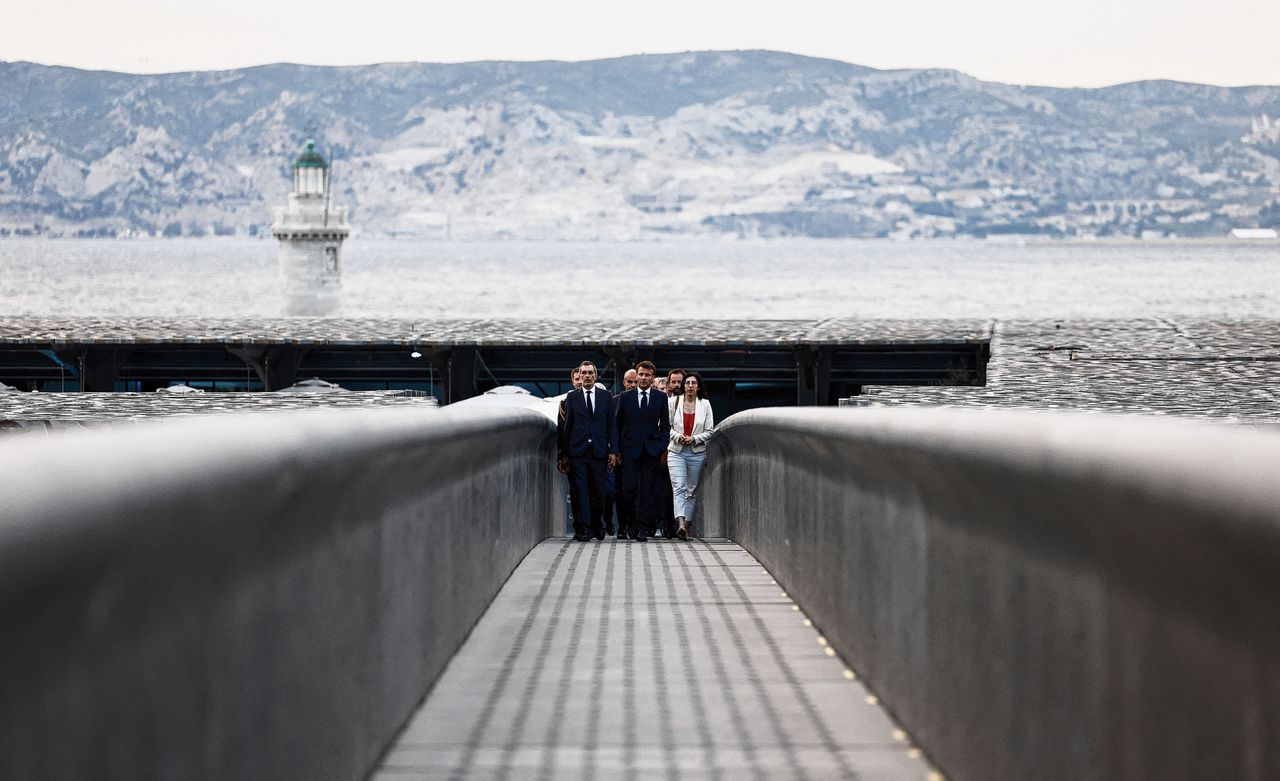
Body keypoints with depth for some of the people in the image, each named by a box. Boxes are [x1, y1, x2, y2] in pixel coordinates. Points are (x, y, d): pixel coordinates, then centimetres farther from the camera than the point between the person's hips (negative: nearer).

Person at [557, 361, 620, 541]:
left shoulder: (606, 397, 10)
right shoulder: (572, 397, 8)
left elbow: (612, 426, 9)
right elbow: (566, 427, 6)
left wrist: (613, 451, -1)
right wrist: (564, 454, 0)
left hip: (599, 452, 1)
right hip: (577, 452, -1)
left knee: (599, 493, 3)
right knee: (580, 493, -7)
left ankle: (598, 527, 20)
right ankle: (582, 529, -8)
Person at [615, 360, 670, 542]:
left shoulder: (660, 397, 8)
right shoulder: (625, 397, 8)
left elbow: (665, 425, 10)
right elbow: (619, 424, 10)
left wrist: (663, 449, 0)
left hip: (652, 450, 0)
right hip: (631, 450, 0)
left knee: (648, 490, -5)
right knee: (629, 488, -8)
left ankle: (643, 528, -3)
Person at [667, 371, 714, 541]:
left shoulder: (705, 404, 6)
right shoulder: (673, 402, 4)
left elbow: (710, 431, 5)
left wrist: (694, 439, -10)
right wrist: (677, 436, -11)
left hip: (697, 452, 2)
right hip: (676, 451, -2)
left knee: (692, 491, 5)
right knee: (679, 488, -17)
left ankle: (686, 525, 12)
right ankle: (681, 524, -30)